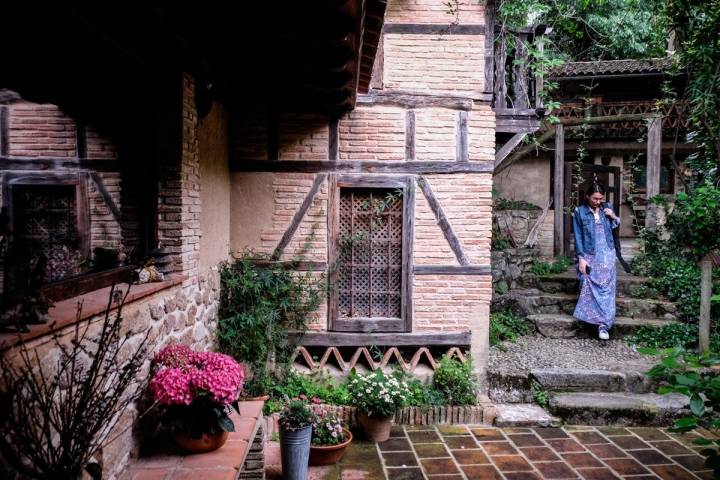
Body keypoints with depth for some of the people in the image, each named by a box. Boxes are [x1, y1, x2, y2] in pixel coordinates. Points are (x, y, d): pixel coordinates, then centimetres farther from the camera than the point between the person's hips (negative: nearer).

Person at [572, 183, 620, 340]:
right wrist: (581, 258, -12)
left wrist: (614, 217, -4)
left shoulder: (607, 207, 4)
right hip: (589, 256, -2)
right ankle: (602, 322, 14)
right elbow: (578, 237, -6)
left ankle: (603, 324, -8)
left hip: (607, 255, 2)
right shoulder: (579, 212, -5)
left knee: (606, 288, -6)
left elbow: (616, 225, 19)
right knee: (591, 288, -3)